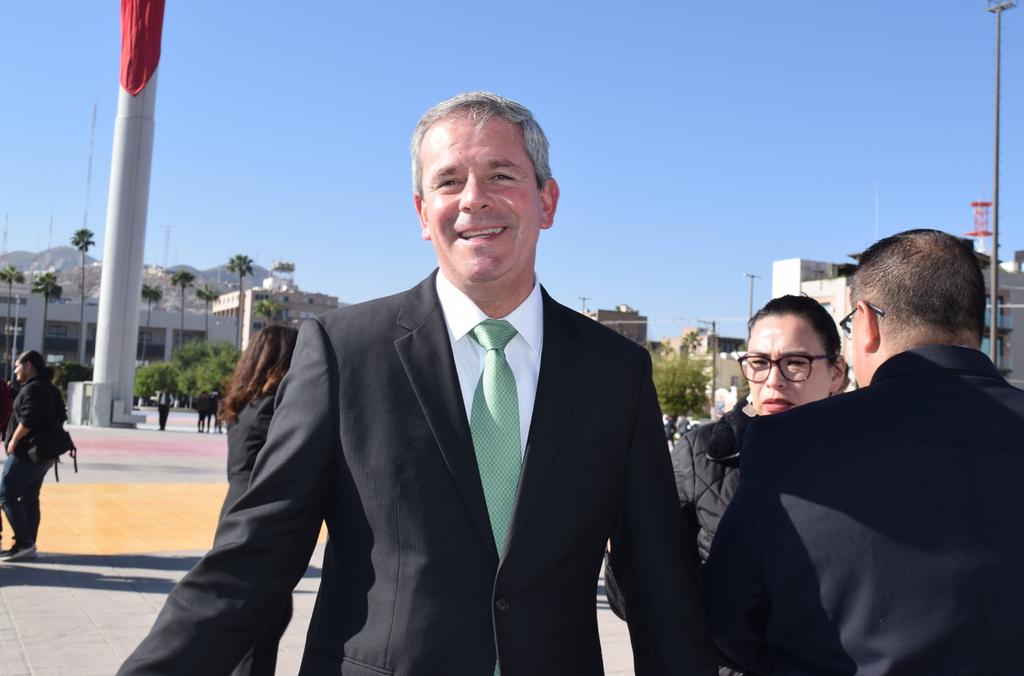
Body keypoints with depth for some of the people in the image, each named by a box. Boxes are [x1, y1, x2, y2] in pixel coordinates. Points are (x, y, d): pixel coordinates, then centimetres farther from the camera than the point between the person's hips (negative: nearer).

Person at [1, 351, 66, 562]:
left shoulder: (32, 388, -14)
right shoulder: (51, 389, 15)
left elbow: (27, 419, -23)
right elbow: (60, 417, 16)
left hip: (26, 452, -9)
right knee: (30, 499, 11)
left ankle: (24, 543, -8)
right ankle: (29, 546, 13)